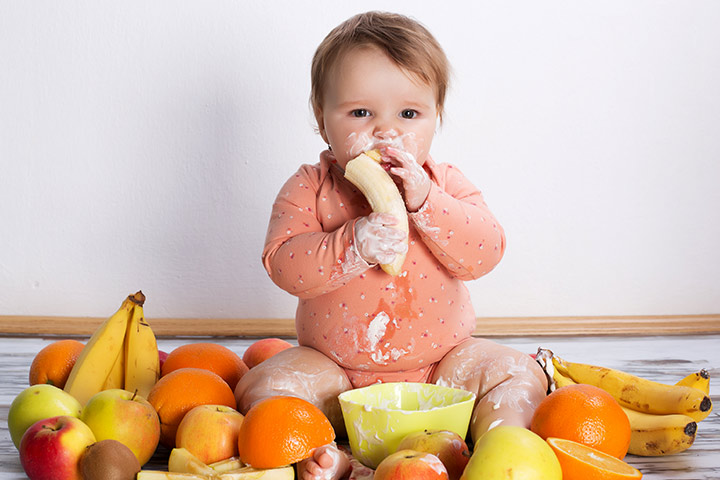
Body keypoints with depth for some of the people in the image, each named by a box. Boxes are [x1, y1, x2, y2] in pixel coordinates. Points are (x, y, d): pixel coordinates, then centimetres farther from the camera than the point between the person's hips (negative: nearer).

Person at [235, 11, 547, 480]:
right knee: (261, 385, -21)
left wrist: (423, 200, -28)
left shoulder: (446, 184, -3)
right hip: (335, 370, 0)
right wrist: (356, 244, -35)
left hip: (440, 362, 1)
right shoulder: (310, 189, -6)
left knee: (520, 373, -16)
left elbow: (483, 254, -16)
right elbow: (284, 265, -19)